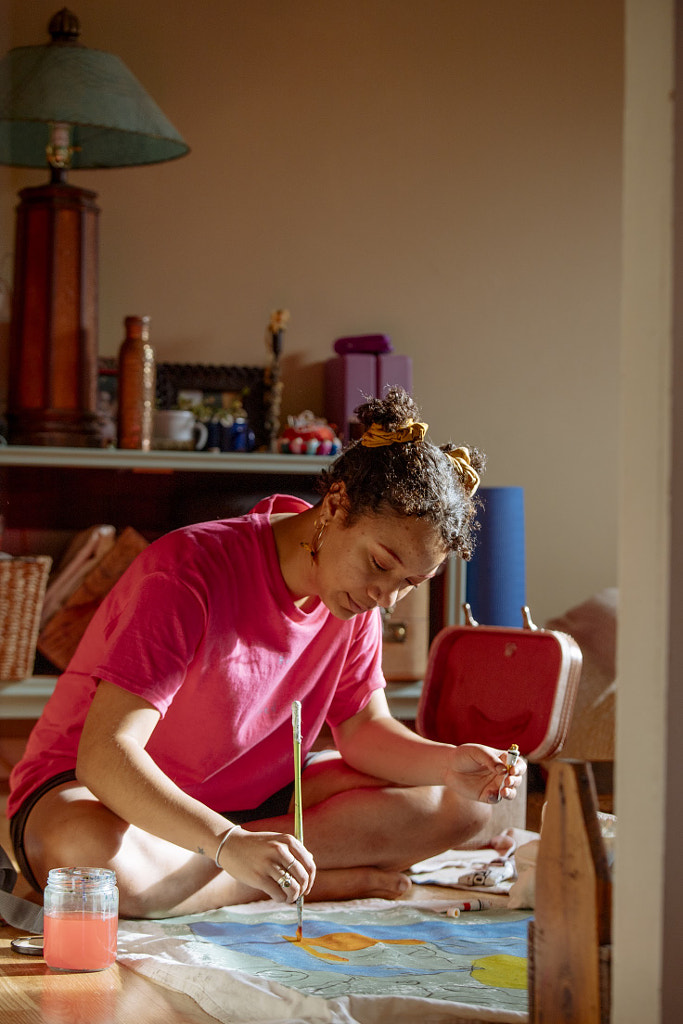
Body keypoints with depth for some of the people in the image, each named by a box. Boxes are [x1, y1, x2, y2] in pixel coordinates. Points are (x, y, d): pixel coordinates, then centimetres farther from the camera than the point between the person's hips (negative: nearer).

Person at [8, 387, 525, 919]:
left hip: (251, 795, 6)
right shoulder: (193, 571, -28)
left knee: (463, 805, -8)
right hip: (108, 794, -6)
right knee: (90, 855, -44)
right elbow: (105, 754, -34)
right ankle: (327, 880, -22)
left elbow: (363, 728, 2)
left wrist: (450, 763, -19)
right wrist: (228, 845, -47)